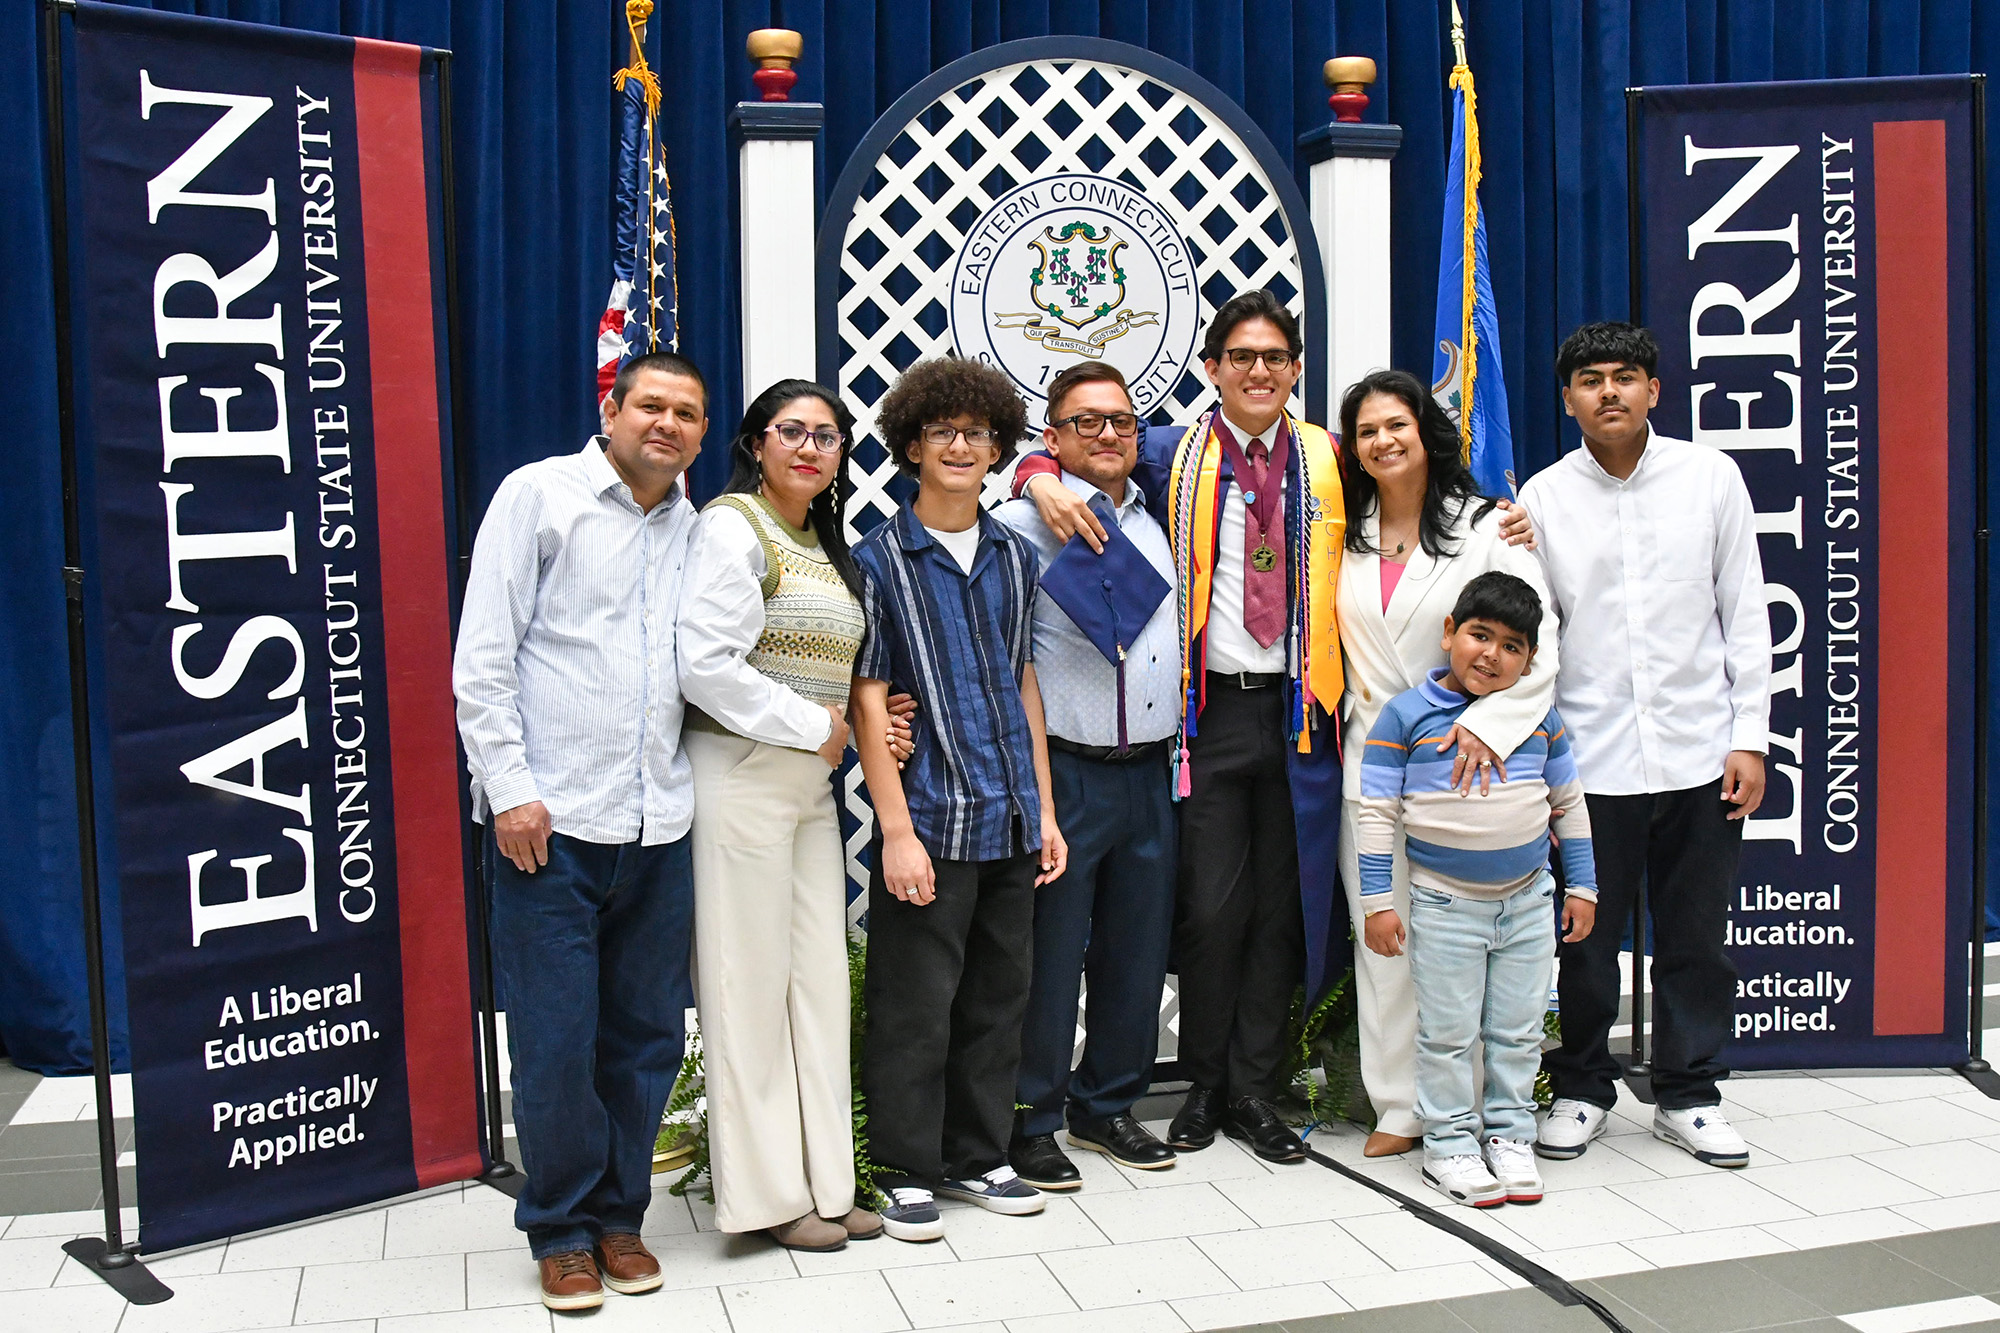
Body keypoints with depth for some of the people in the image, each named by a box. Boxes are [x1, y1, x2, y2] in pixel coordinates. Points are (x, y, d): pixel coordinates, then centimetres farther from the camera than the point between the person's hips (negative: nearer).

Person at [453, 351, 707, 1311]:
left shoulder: (694, 528, 14)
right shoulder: (540, 494, 0)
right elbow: (481, 661, -5)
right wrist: (510, 789, -11)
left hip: (658, 827, 5)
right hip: (549, 826, -5)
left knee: (646, 1036, 9)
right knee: (556, 1042, 0)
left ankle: (618, 1214, 26)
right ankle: (561, 1230, 17)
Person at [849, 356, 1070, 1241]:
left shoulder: (1014, 556, 12)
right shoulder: (881, 559, -3)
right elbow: (869, 702, -7)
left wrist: (1045, 811, 11)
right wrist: (896, 829, -13)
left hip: (1009, 820, 5)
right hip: (928, 819, -5)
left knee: (997, 995, 12)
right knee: (916, 1004, 0)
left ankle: (978, 1156, 25)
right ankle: (906, 1172, 14)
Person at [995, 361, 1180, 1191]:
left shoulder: (1157, 522, 13)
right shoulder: (1023, 525, -8)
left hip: (1147, 771, 6)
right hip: (1064, 771, -6)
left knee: (1137, 945, 14)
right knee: (1050, 950, 1)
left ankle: (1107, 1106, 29)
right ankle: (1032, 1119, 15)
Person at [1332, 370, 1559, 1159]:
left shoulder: (1487, 528, -3)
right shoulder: (1346, 534, 11)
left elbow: (1540, 648, -8)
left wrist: (1485, 723, -20)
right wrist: (1352, 710, 12)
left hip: (1464, 764, -4)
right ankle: (1398, 1107, 15)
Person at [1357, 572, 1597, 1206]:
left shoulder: (1540, 716, 4)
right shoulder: (1407, 714, -8)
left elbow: (1569, 802, 14)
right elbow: (1377, 811, -7)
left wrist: (1582, 886, 12)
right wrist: (1377, 902, -9)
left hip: (1528, 899, 4)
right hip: (1444, 904, -3)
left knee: (1518, 1031, 12)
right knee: (1448, 1033, 4)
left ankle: (1508, 1133, 27)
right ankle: (1449, 1142, 18)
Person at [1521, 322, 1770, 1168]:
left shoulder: (1711, 478, 2)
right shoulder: (1543, 498, 1)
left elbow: (1744, 615, 5)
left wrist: (1750, 738, 1)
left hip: (1699, 752, 1)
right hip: (1591, 758, 0)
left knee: (1696, 939, 9)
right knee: (1584, 938, 6)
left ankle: (1688, 1096, 25)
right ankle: (1582, 1091, 25)